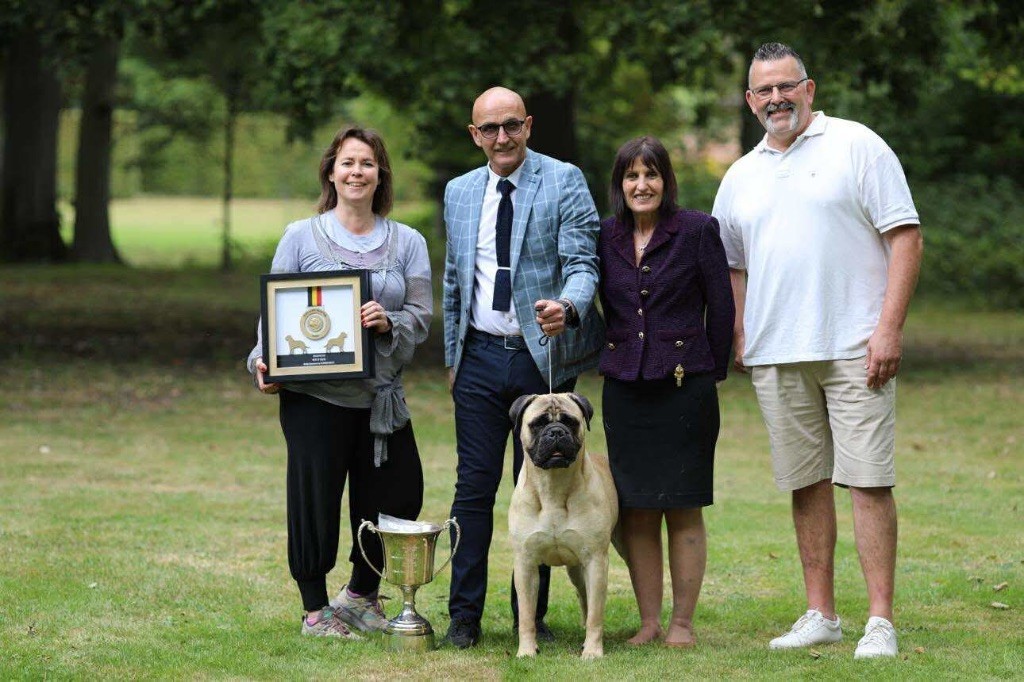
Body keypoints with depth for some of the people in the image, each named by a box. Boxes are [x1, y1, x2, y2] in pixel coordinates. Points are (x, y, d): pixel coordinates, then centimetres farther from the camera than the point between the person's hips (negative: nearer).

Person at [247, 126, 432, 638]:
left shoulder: (407, 243, 9)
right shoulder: (301, 237, 5)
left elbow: (422, 314, 4)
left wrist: (390, 323, -17)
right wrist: (264, 361, -10)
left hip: (381, 398, 2)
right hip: (314, 398, -2)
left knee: (394, 499, 2)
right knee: (315, 500, 0)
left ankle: (361, 594, 25)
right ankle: (315, 609, 14)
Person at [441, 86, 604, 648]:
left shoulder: (564, 182, -2)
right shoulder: (459, 192, 12)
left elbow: (582, 262, -10)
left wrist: (567, 308, -30)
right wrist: (452, 355, 16)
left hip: (544, 356, -3)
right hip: (481, 355, 3)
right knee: (474, 486, -1)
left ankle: (531, 615, 13)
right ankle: (464, 615, 4)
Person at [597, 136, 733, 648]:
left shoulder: (697, 231, -4)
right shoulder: (606, 237, 7)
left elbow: (721, 306, 0)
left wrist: (712, 372, 2)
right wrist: (621, 360, 11)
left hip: (684, 388, -4)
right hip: (624, 389, 4)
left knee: (683, 509, 0)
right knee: (635, 511, 4)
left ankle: (682, 622, 7)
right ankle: (648, 621, 11)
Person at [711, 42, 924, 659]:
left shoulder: (857, 146, 0)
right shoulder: (740, 178, 16)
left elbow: (906, 237, -4)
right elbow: (732, 267, 23)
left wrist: (889, 328, -12)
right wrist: (738, 337, 8)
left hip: (855, 348, -5)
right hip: (776, 355, 5)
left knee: (868, 481, -7)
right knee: (807, 484, 8)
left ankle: (881, 621, -6)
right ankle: (821, 615, 15)